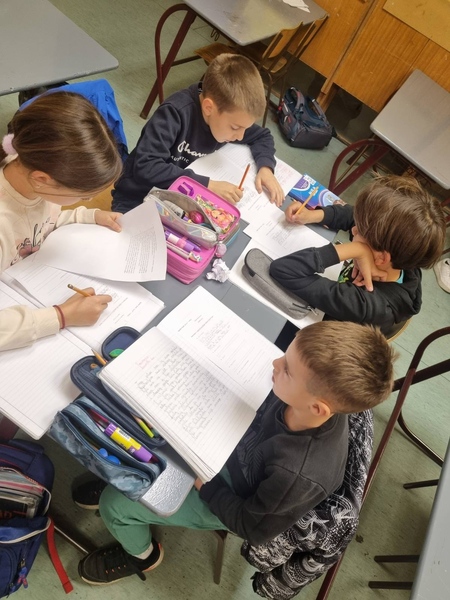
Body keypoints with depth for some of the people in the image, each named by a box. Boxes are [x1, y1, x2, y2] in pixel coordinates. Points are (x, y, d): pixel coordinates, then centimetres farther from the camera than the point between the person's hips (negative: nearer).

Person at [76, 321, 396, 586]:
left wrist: (203, 482, -16)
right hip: (233, 448, 5)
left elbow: (253, 528, -20)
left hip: (229, 495, -5)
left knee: (114, 503, -2)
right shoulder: (318, 398, -26)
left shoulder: (299, 475, -40)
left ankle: (142, 556, 34)